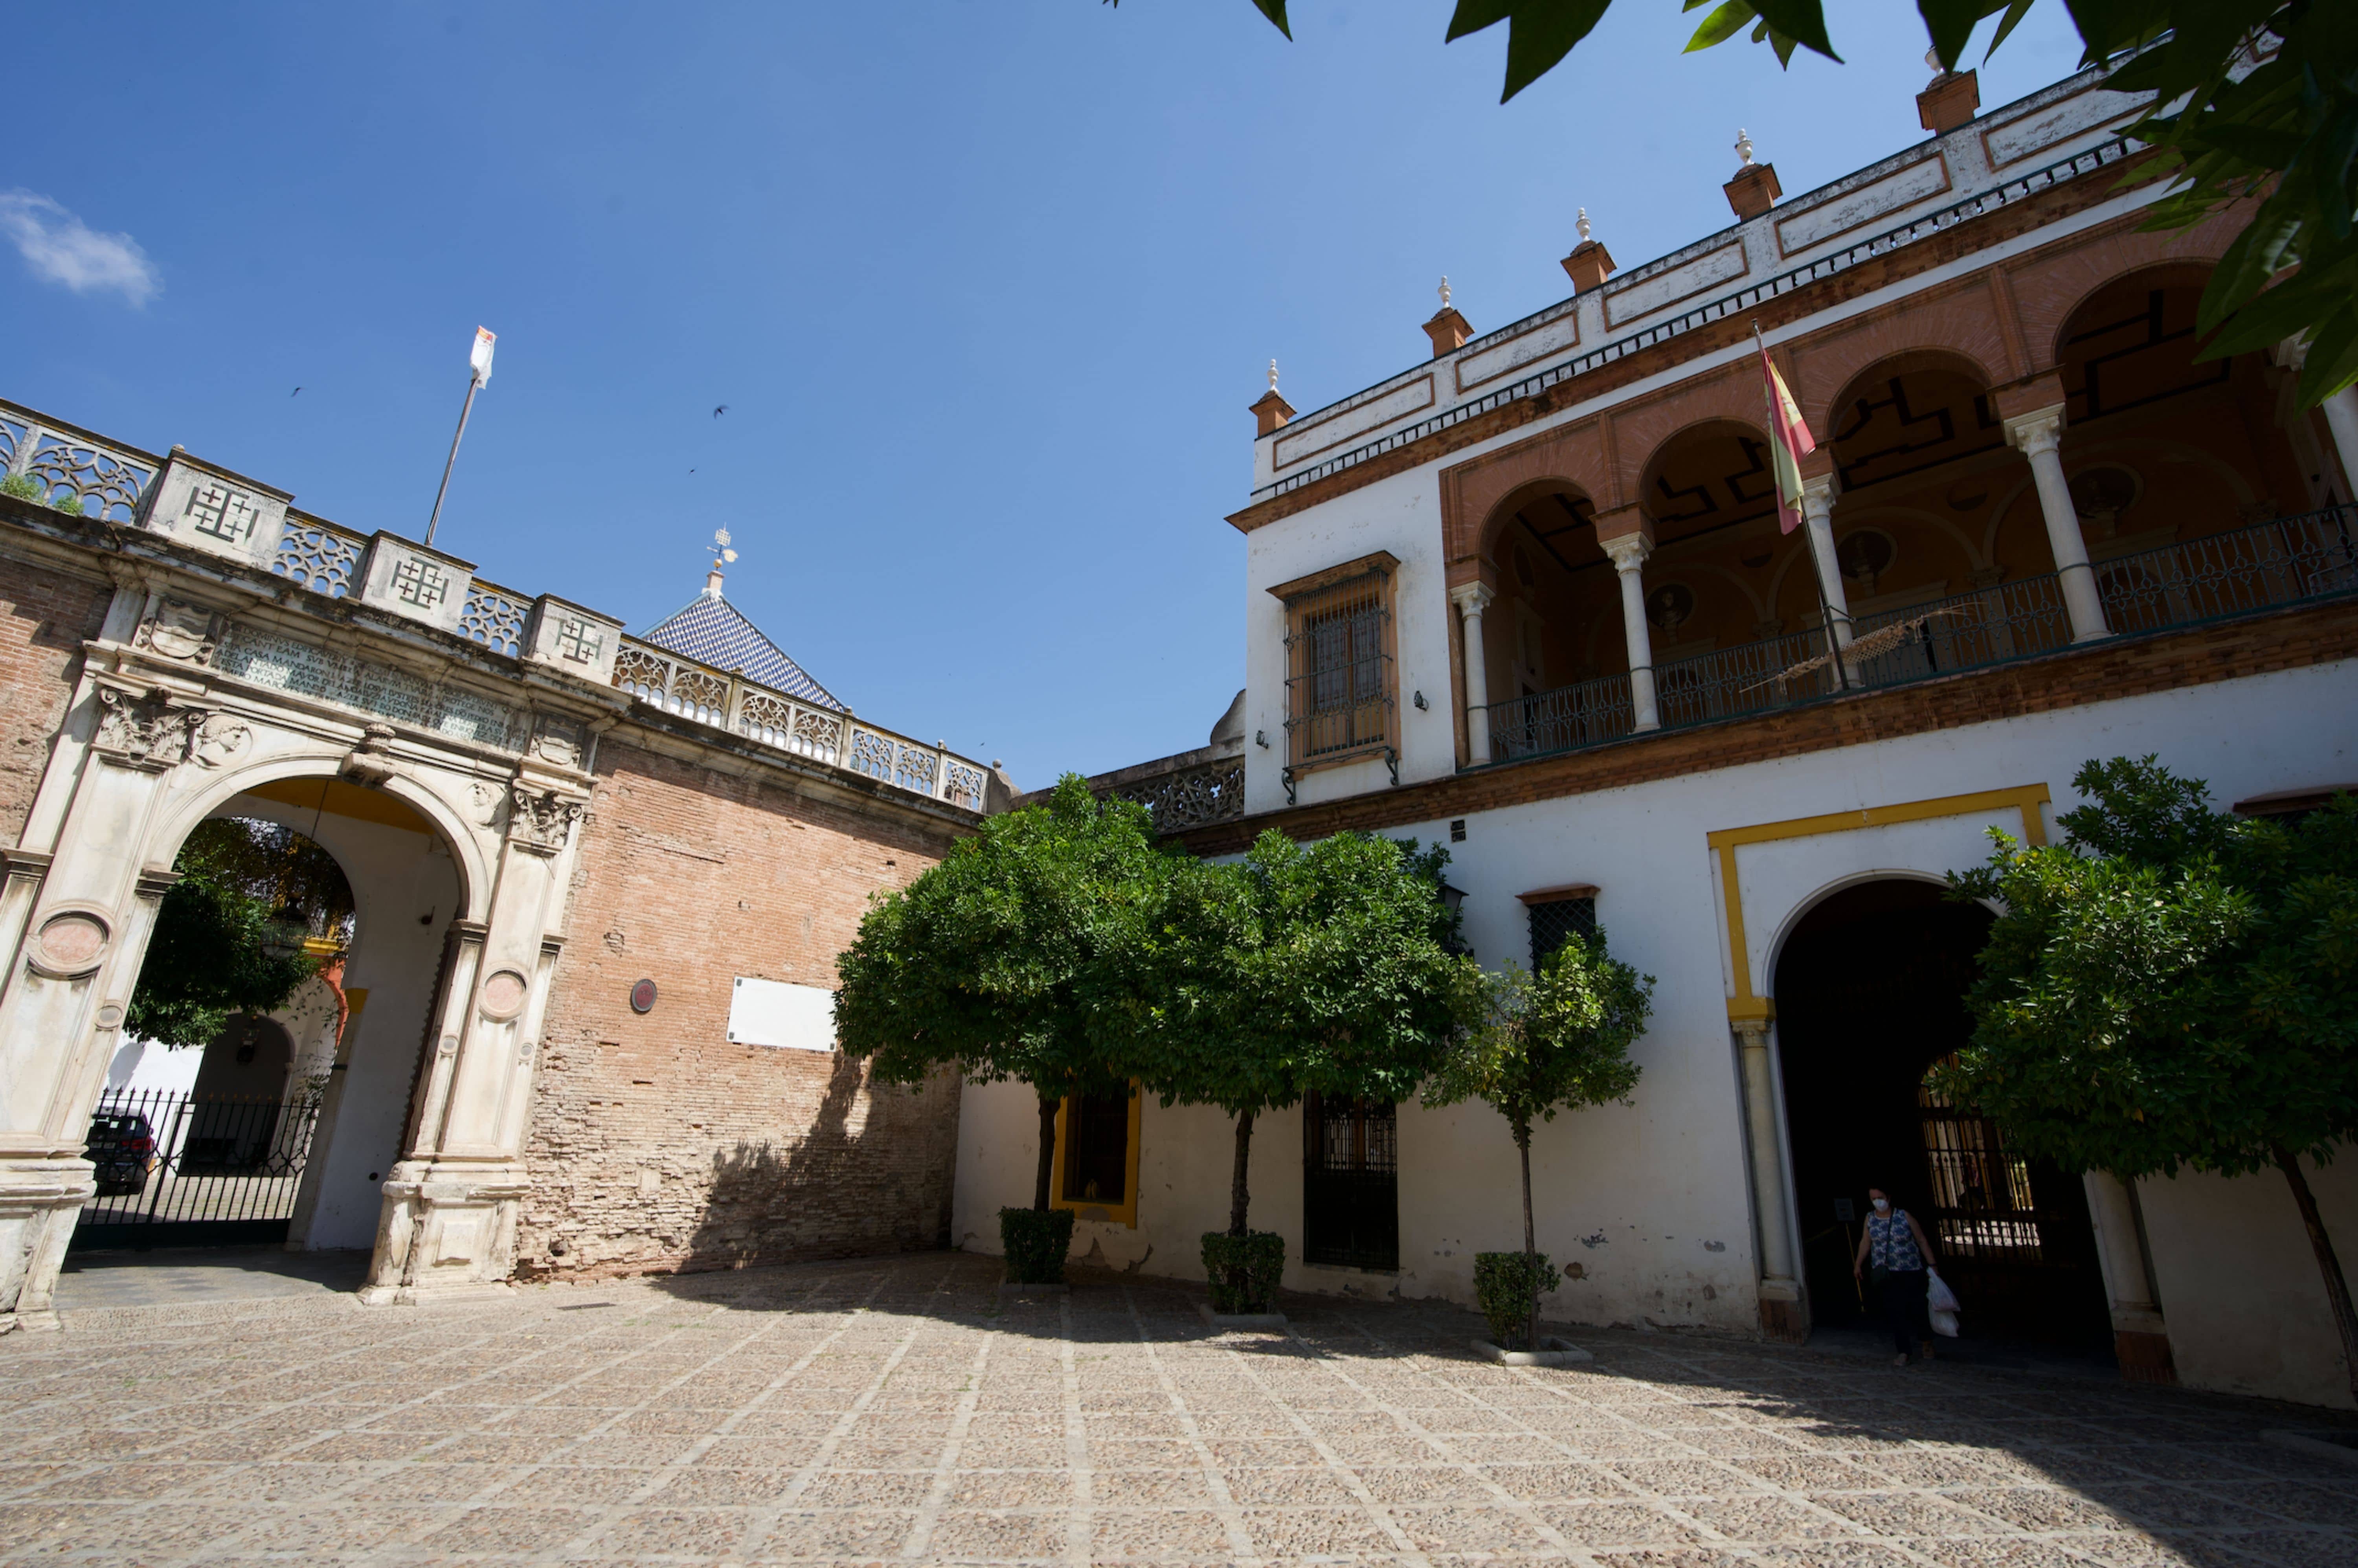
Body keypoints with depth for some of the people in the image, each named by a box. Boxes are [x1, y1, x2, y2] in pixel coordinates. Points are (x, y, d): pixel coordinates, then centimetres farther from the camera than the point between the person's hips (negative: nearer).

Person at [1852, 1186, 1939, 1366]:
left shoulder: (1904, 1216, -7)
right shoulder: (1870, 1218, 2)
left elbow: (1922, 1241, -1)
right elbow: (1865, 1242, 11)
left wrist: (1931, 1265, -4)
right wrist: (1858, 1265, 15)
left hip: (1911, 1272, -2)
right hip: (1886, 1274, 2)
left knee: (1916, 1309, 1)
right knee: (1895, 1311, -2)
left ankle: (1927, 1342, 30)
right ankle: (1905, 1352, 5)